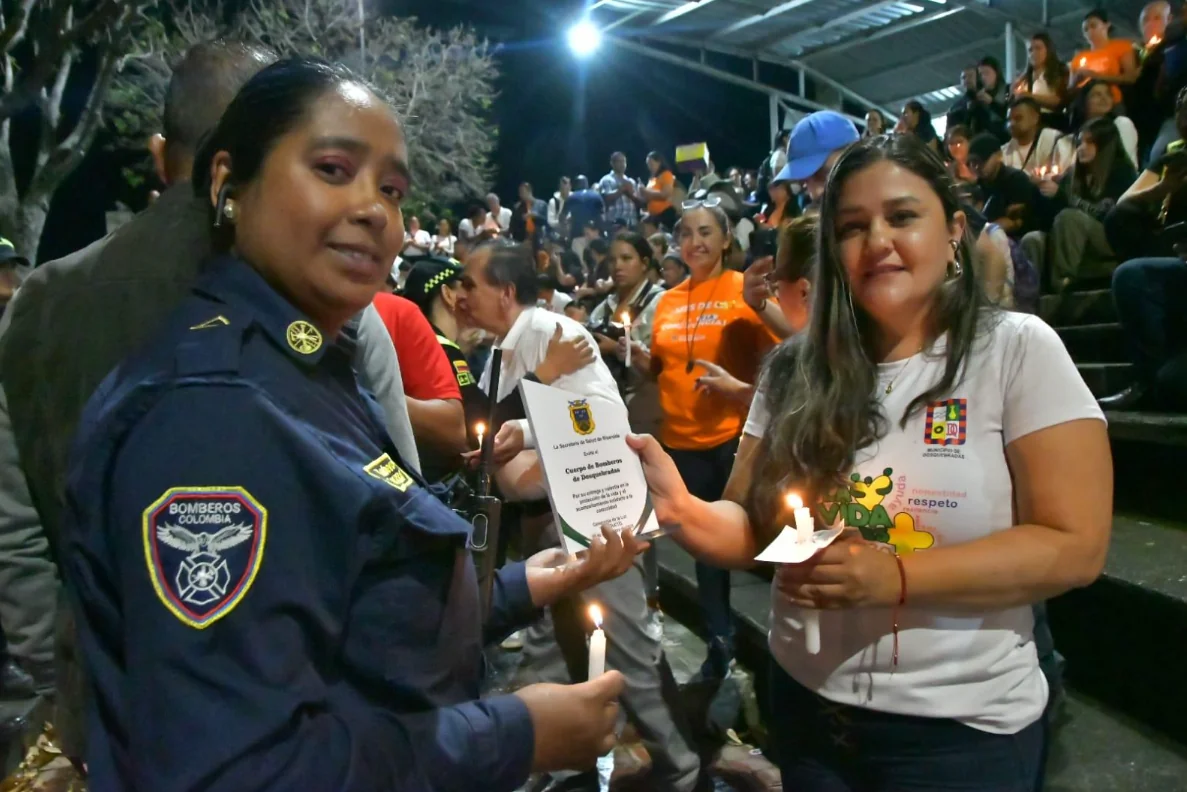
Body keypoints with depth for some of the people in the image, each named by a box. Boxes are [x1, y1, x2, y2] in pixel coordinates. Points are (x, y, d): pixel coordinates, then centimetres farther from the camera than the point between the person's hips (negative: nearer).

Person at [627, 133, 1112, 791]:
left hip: (961, 725, -3)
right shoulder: (795, 371, -2)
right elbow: (750, 530, 0)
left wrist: (896, 578, -24)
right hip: (806, 705, 4)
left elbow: (1075, 545, -14)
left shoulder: (1016, 351, -11)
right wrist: (682, 511, -21)